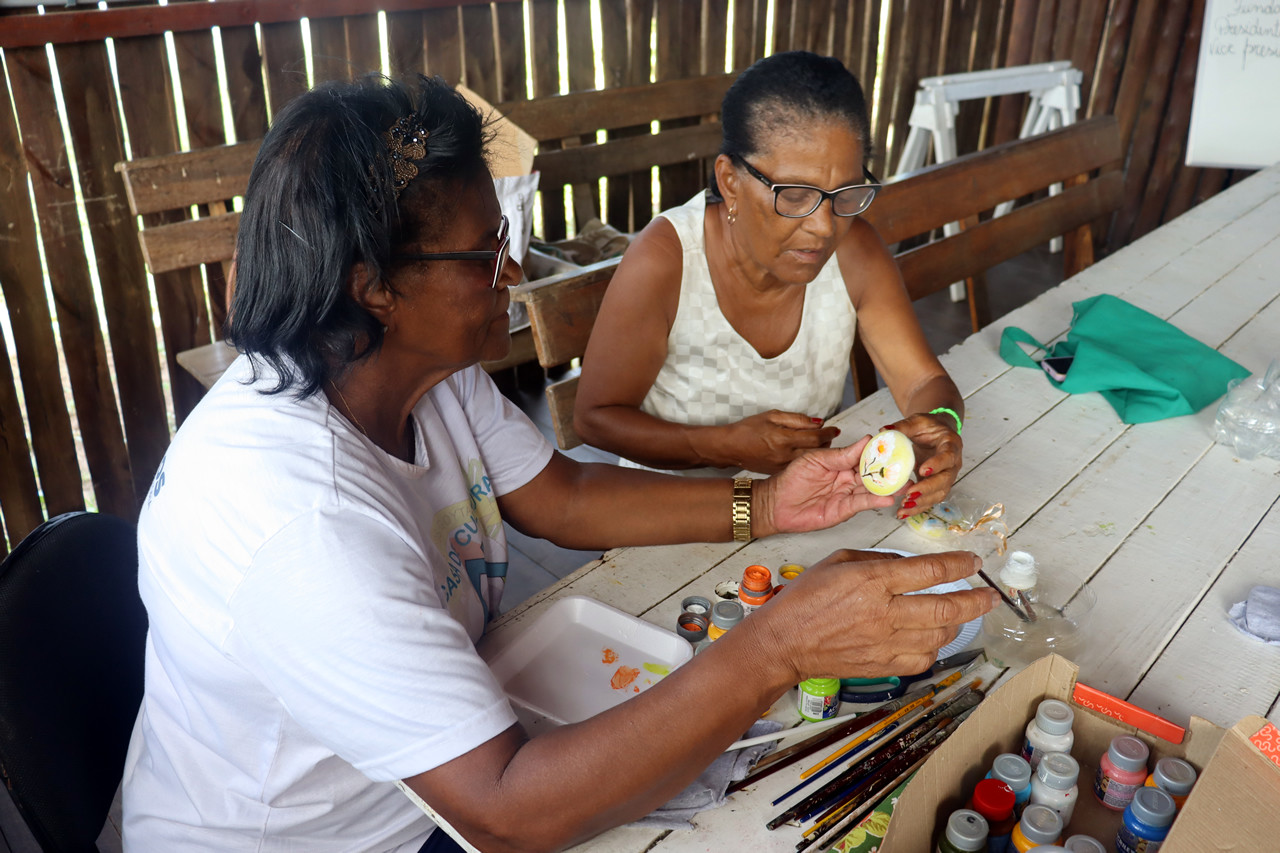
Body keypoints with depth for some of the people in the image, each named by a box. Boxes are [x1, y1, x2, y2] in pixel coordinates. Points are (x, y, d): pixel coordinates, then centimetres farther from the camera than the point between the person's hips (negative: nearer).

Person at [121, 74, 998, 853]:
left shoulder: (431, 371, -9)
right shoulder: (300, 523, -36)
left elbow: (564, 498, 1)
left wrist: (764, 507, -12)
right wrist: (779, 647, -41)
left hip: (435, 772, 7)